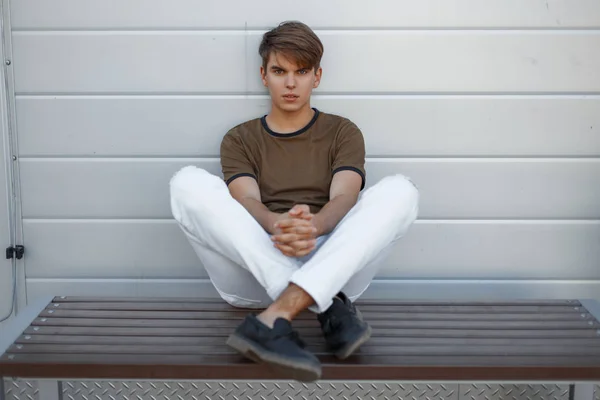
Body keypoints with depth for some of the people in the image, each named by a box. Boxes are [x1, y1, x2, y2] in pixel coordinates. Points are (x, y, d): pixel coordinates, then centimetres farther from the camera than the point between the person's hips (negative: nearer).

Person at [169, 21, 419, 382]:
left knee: (400, 190, -22)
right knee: (190, 183, -22)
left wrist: (315, 225, -30)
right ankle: (328, 306, -31)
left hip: (331, 266, 0)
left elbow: (344, 197, -4)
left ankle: (275, 317, -38)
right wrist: (278, 226, -29)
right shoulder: (240, 139, 16)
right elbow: (245, 200, -4)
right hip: (252, 269, 0)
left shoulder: (343, 132, 16)